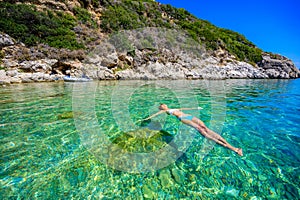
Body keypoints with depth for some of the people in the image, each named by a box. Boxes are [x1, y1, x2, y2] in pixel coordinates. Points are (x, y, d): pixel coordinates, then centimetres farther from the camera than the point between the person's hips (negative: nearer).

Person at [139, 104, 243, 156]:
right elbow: (155, 114, 14)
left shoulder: (175, 108, 38)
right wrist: (146, 118, 9)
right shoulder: (165, 111, 21)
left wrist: (196, 108, 50)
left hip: (189, 116, 6)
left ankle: (230, 145, -25)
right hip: (183, 119, -6)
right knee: (201, 130, -26)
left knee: (206, 128, -16)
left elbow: (185, 108, 44)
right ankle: (225, 146, -36)